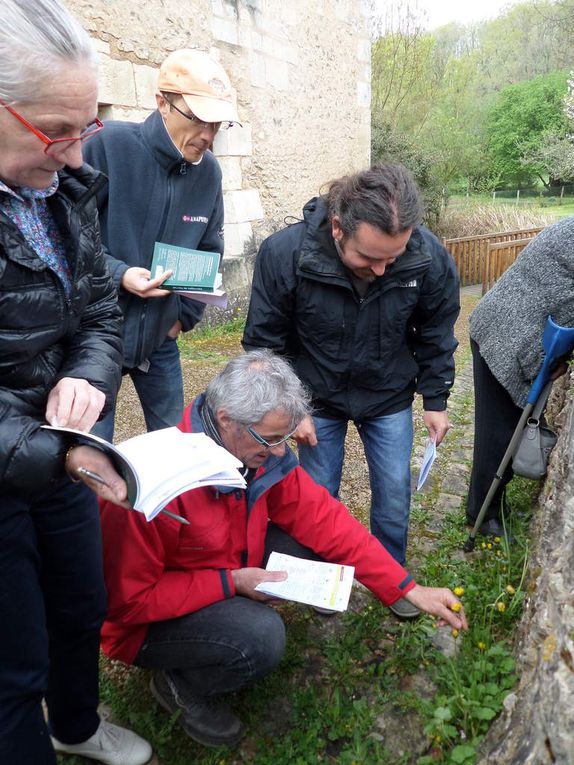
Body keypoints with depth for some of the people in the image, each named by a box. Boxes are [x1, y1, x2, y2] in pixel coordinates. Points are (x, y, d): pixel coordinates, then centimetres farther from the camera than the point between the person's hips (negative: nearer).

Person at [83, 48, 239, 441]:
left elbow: (209, 252, 12)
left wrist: (186, 315, 6)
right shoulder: (110, 144, -16)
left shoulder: (208, 170, 2)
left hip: (161, 337, 5)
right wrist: (118, 274, -26)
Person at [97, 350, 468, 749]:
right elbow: (128, 600, -27)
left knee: (308, 542, -11)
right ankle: (183, 683, 1)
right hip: (147, 621, -6)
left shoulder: (263, 451, -14)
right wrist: (230, 582, -29)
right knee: (262, 637, -30)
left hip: (226, 580, 6)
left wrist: (409, 588, -15)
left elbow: (323, 519, -12)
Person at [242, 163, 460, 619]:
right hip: (317, 397, -1)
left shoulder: (430, 258, -23)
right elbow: (264, 341, -13)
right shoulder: (284, 253, -28)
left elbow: (436, 334, -3)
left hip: (389, 396, 1)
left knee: (395, 495, 8)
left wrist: (436, 400, 1)